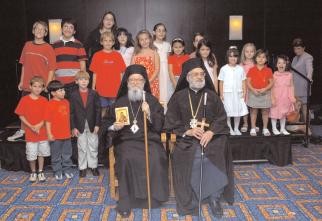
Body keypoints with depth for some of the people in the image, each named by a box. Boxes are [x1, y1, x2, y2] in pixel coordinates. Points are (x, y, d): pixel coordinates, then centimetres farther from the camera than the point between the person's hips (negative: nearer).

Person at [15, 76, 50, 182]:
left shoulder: (44, 100, 0)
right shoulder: (24, 99, -6)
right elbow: (21, 116, -4)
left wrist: (39, 125, -15)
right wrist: (30, 126, -14)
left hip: (42, 132, 2)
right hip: (30, 133, -2)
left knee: (41, 153, 12)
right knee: (31, 155, 3)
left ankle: (40, 172, 26)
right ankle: (33, 172, 23)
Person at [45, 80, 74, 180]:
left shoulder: (66, 102, 5)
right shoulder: (50, 104, -12)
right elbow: (48, 120, -11)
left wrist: (70, 129, 16)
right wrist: (49, 134, -13)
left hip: (66, 134, 5)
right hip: (56, 135, -5)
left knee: (67, 154, 15)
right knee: (56, 155, 9)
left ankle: (67, 170, 29)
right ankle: (57, 171, 22)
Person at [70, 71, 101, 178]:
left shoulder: (94, 94, -1)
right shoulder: (73, 95, -1)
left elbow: (98, 110, -1)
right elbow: (72, 112, -2)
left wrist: (97, 124, -7)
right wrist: (74, 127, -7)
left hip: (92, 125, 1)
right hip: (80, 126, 0)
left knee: (93, 147, 9)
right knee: (82, 148, 8)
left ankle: (93, 166, 23)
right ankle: (82, 168, 19)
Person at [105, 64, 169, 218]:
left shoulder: (152, 100, 9)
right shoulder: (120, 102, 13)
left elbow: (160, 125, 2)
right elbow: (108, 123, 18)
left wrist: (149, 114, -16)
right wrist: (114, 126, -5)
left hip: (149, 138, 0)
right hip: (126, 139, 1)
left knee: (156, 159, -29)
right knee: (127, 158, -30)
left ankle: (153, 196, -10)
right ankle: (126, 200, -17)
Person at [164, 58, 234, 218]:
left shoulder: (211, 95, 13)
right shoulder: (178, 97, 9)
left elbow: (221, 118, 6)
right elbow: (171, 121, 2)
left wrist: (211, 132, -13)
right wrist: (187, 130, -13)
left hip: (211, 136, 1)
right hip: (187, 139, -1)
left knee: (217, 155, -28)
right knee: (188, 157, -29)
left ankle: (214, 197, -7)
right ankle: (190, 200, -7)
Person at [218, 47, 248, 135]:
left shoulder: (240, 69, 5)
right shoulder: (224, 69, -1)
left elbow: (243, 82, 7)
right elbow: (221, 82, 0)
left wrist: (244, 93, 0)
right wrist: (221, 94, -4)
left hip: (238, 94, 2)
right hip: (227, 93, -2)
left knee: (238, 111, 6)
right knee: (227, 112, 2)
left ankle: (236, 128, 20)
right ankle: (229, 128, 15)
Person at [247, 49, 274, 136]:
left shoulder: (268, 70, 2)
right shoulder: (252, 70, 0)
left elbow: (271, 82, 0)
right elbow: (248, 82, -2)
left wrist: (265, 89, -16)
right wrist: (253, 90, -17)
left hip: (265, 94, 1)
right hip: (253, 93, -1)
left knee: (265, 112, 7)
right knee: (253, 111, 5)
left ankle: (265, 128, 18)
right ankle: (253, 128, 13)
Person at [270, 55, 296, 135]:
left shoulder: (289, 75, 0)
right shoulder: (274, 75, -8)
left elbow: (291, 86, 6)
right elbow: (271, 87, -8)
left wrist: (292, 97, 1)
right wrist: (272, 98, -11)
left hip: (285, 98, 3)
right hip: (276, 98, -3)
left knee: (284, 113, 14)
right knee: (274, 113, 5)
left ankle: (283, 129, 27)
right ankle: (274, 128, 20)